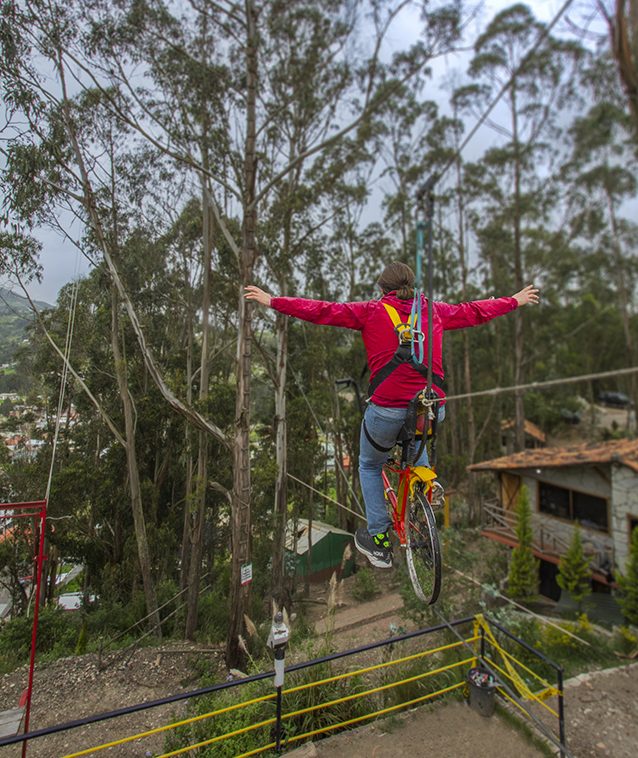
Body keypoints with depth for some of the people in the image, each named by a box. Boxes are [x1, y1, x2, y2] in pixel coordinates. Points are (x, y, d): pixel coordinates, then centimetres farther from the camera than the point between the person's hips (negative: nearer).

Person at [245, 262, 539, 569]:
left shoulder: (372, 311, 2)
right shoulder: (435, 311, 11)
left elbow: (322, 310, 2)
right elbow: (474, 310, 25)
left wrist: (272, 301, 10)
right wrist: (515, 301, 42)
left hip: (388, 410, -3)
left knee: (370, 466, 23)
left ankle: (378, 540, 26)